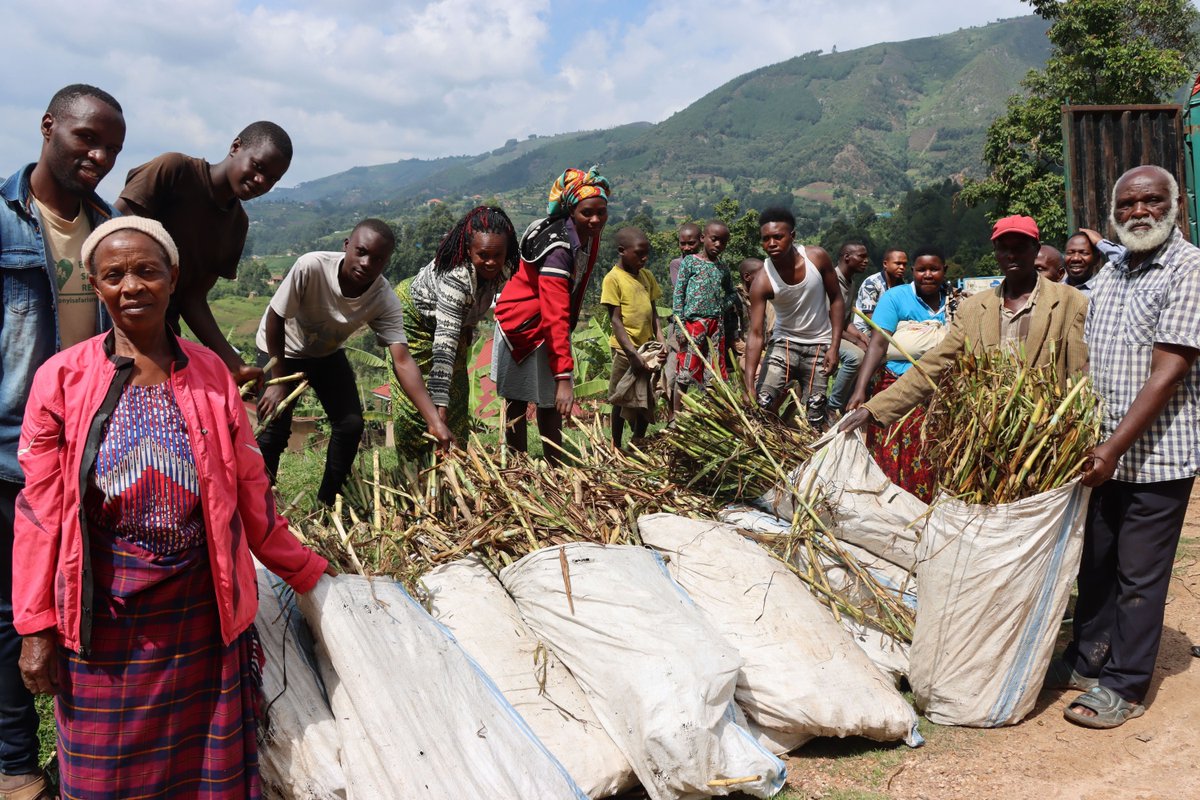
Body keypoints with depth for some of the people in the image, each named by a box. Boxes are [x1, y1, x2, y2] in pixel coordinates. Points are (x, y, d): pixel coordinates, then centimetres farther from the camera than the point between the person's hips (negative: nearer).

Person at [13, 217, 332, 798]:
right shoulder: (62, 378, -4)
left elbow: (250, 493, 7)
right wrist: (36, 626, -2)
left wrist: (308, 572, 11)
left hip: (202, 603, 2)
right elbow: (40, 512, -2)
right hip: (105, 611, -1)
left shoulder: (211, 374, 1)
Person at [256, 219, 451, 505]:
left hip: (328, 353, 3)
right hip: (281, 350, -3)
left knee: (351, 424, -7)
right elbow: (274, 319, -23)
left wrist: (434, 420, -43)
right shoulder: (311, 267, -37)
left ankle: (327, 502, 14)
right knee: (274, 430, -10)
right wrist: (279, 381, -18)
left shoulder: (386, 301, -28)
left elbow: (401, 361, -33)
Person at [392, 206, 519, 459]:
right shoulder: (456, 278, -43)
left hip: (453, 321, 7)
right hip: (414, 317, -7)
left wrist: (468, 325, 4)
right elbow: (444, 344, -48)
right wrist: (440, 407, -53)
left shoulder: (502, 268, -21)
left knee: (457, 392, 10)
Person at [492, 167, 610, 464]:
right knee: (518, 402, 2)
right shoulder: (558, 248, -32)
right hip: (523, 325, -8)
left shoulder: (589, 234, -5)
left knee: (550, 403, 9)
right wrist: (564, 376, -43)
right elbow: (555, 316, -38)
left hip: (548, 328, 8)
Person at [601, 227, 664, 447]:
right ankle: (616, 448, 18)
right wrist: (633, 354, -20)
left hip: (647, 347, 6)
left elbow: (653, 312, 12)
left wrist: (660, 340, -3)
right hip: (626, 350, -6)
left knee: (647, 402, 12)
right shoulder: (613, 278, -11)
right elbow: (616, 320, -14)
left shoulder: (647, 276, 9)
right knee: (622, 401, 5)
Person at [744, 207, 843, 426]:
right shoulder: (762, 281, -20)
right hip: (784, 342, -1)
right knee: (761, 404, -14)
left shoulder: (817, 257, -15)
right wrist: (749, 384, -32)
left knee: (813, 415, 0)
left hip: (819, 345, 1)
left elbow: (836, 301, -2)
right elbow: (755, 333, -23)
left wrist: (834, 346, -11)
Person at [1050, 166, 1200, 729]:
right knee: (1096, 562, 16)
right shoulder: (1113, 273, 12)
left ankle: (1125, 686, 16)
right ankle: (1087, 660, 31)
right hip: (1107, 450, 7)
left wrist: (1115, 447, -20)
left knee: (1139, 574, 3)